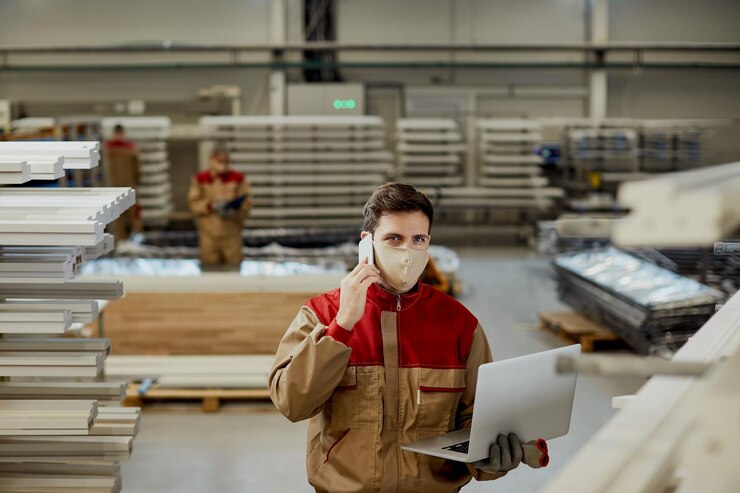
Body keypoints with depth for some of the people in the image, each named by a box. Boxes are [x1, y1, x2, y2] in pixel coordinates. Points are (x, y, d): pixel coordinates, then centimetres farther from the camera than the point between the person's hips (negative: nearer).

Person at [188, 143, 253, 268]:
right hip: (208, 233, 0)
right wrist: (211, 206, -16)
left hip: (231, 233, 0)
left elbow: (247, 202, 0)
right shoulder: (200, 179, 2)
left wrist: (235, 210, -20)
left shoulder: (238, 178, 2)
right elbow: (193, 203, 1)